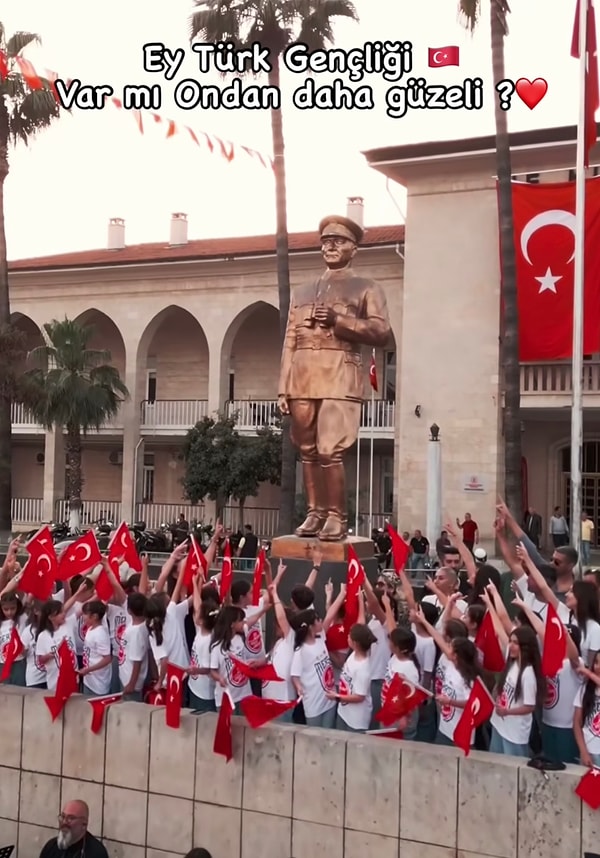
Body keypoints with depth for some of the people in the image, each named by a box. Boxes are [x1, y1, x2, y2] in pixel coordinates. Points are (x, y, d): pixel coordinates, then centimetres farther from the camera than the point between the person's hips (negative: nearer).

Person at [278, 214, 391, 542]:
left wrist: (339, 320, -13)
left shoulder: (367, 288, 10)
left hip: (340, 378, -5)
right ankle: (315, 512, 15)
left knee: (330, 451, -14)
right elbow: (289, 342, 16)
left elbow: (382, 333, -3)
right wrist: (283, 389, 8)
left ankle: (337, 516, -3)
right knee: (308, 451, 6)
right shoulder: (302, 292, 22)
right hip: (303, 380, 5)